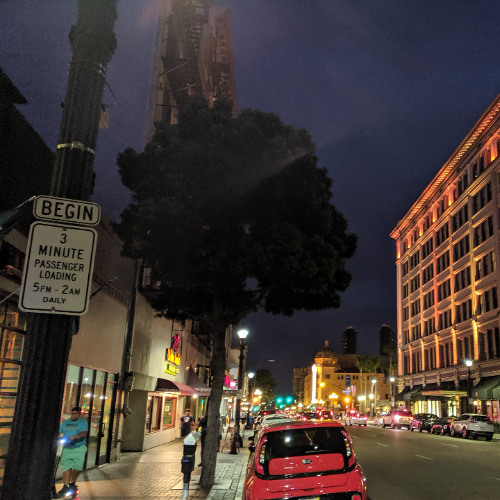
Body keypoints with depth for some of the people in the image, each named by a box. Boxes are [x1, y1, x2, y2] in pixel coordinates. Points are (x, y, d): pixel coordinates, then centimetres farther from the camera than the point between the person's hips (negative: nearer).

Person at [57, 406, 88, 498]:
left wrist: (74, 437, -27)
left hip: (79, 448, -3)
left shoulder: (83, 422, 3)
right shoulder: (64, 422, 15)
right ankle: (66, 487, 6)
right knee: (66, 468, -2)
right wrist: (61, 437, -11)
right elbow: (59, 433, 13)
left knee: (77, 467, -10)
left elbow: (84, 433, -11)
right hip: (67, 449, 3)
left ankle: (72, 484, 13)